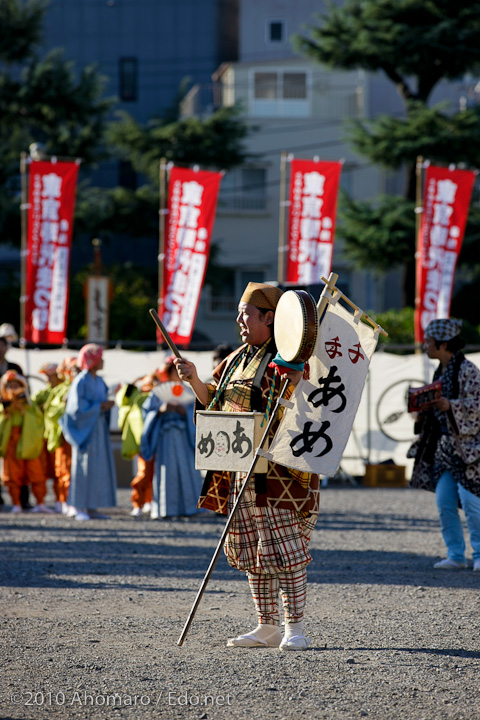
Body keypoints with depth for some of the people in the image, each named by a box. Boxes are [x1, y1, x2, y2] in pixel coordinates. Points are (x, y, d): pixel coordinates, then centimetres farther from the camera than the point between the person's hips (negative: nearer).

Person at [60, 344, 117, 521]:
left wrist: (107, 405, -3)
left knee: (99, 466, 5)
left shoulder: (99, 381, 13)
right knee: (83, 466, -8)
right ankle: (76, 507, -5)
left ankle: (90, 507, 7)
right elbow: (79, 407, -17)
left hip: (99, 428, 8)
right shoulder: (81, 382, -11)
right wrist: (100, 406, -14)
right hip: (85, 428, -8)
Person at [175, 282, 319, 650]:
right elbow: (217, 405, 22)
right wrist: (195, 380, 9)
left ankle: (295, 627, -4)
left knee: (284, 548, -8)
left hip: (277, 471, -9)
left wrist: (294, 383, -34)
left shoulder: (284, 360, -10)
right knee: (252, 551, 11)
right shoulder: (238, 359, 16)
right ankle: (267, 627, 18)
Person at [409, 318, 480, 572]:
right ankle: (455, 556, 9)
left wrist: (449, 406, -31)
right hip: (445, 444, 8)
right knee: (444, 502, 2)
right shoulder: (440, 372, 14)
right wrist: (423, 412, 3)